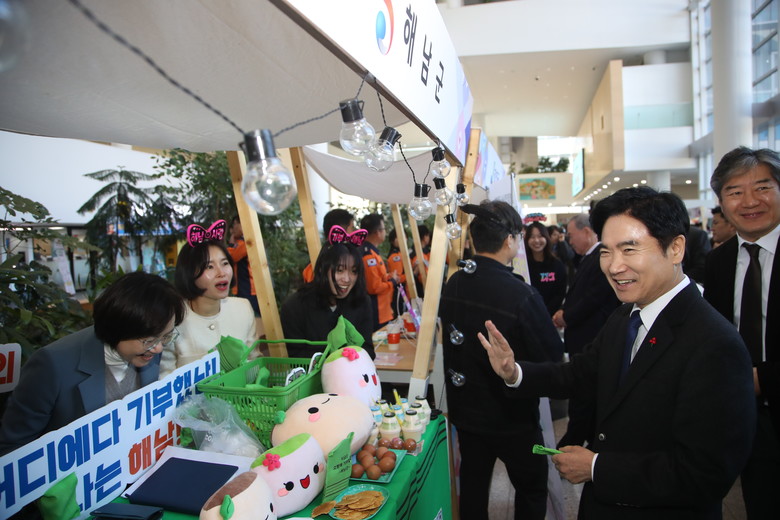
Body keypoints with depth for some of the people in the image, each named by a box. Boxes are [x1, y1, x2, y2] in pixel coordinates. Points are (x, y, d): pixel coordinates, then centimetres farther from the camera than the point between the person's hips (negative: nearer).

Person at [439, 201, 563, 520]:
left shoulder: (452, 286, -8)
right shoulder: (522, 295, -28)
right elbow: (553, 357, -20)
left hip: (464, 409, 5)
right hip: (511, 416, -5)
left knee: (473, 484, 21)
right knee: (532, 488, 18)